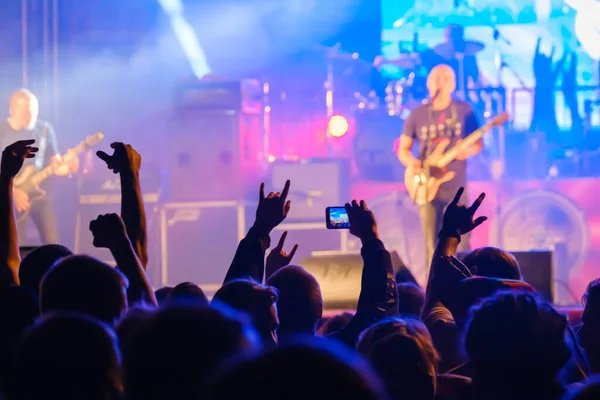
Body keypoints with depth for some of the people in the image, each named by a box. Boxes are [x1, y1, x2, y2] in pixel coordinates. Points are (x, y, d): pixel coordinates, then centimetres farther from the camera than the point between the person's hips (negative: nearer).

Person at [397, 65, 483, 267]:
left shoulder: (464, 110, 3)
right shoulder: (418, 114, 6)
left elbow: (478, 143, 7)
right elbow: (403, 148, 10)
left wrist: (468, 150, -17)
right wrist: (411, 162, -12)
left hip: (456, 185, -1)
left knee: (461, 241, -6)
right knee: (431, 243, 3)